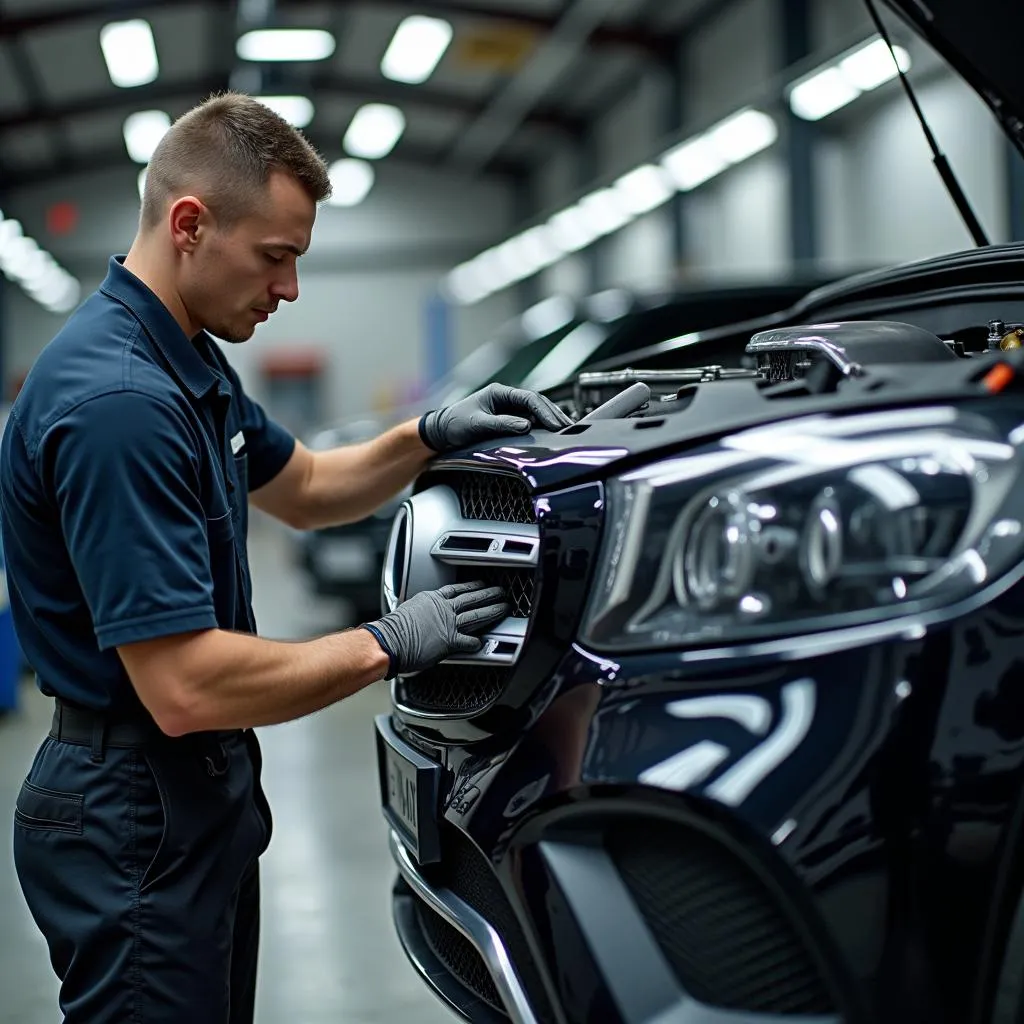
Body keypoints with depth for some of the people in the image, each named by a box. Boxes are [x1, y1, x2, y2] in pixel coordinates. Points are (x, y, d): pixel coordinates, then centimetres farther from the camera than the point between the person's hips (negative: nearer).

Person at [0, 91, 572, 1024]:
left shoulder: (190, 362, 7)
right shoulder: (118, 402, -27)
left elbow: (302, 488, 22)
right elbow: (184, 687, -30)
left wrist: (429, 438, 5)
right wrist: (386, 646, -19)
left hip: (200, 789, 10)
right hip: (135, 817, -10)